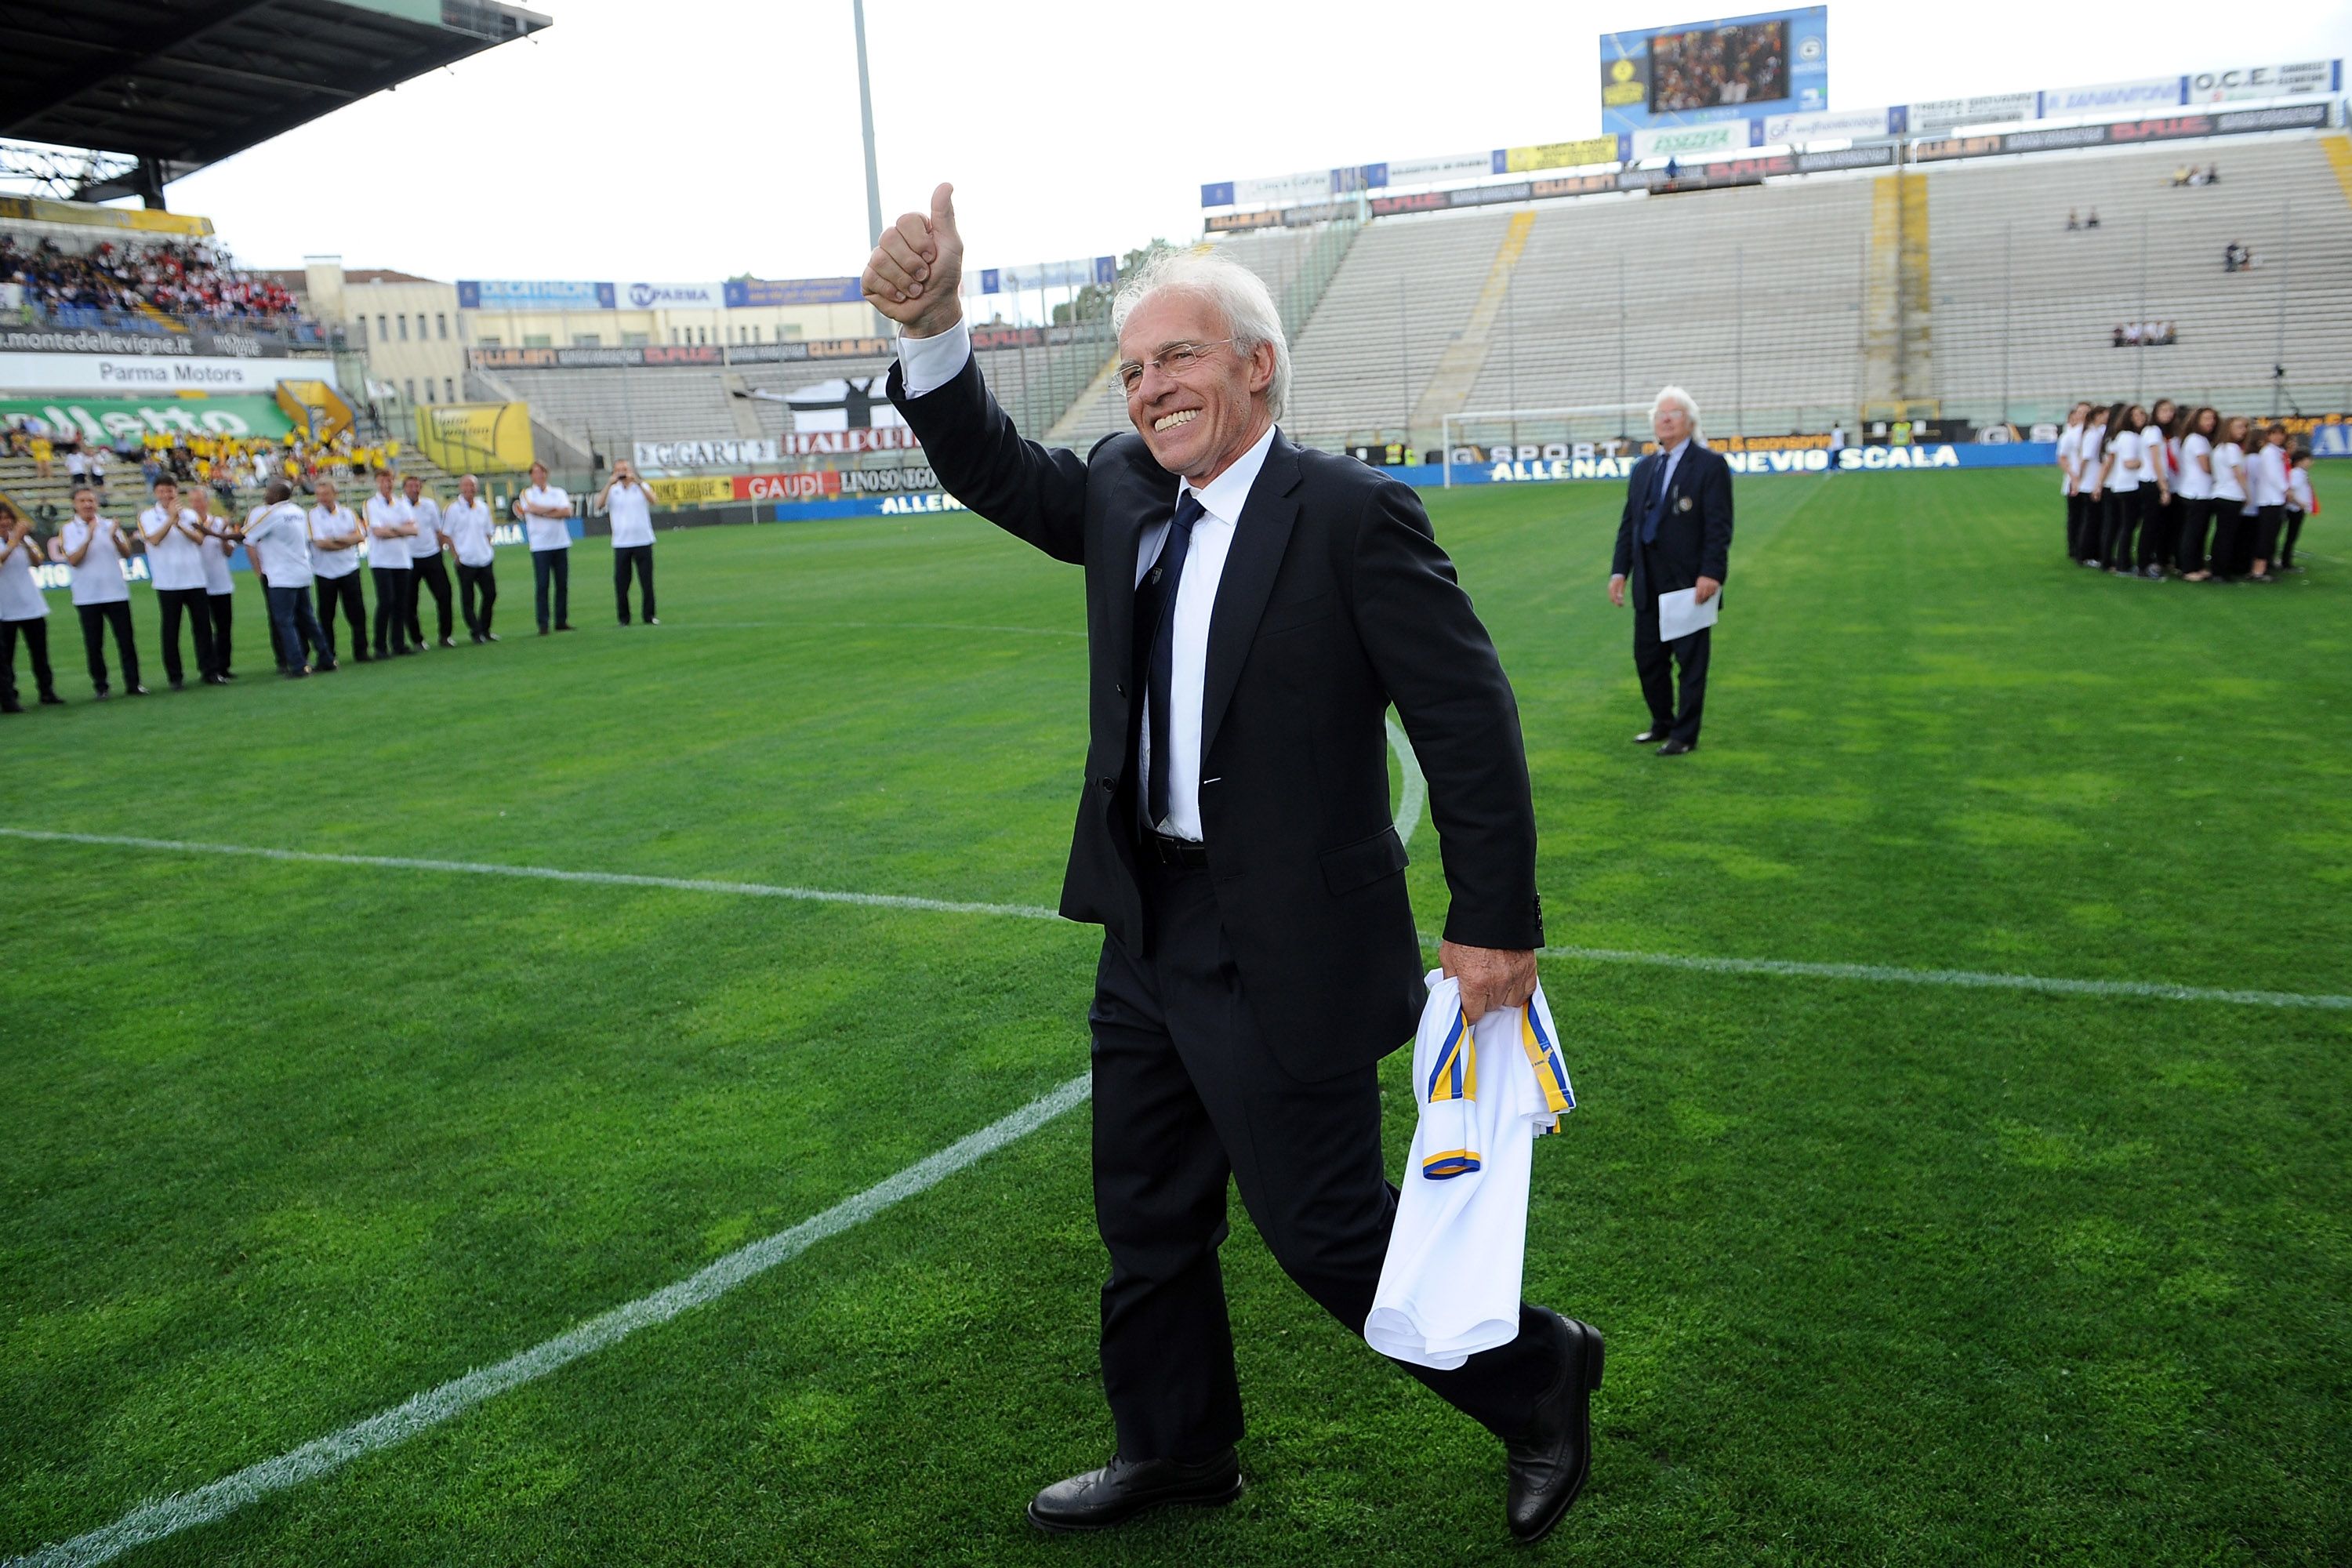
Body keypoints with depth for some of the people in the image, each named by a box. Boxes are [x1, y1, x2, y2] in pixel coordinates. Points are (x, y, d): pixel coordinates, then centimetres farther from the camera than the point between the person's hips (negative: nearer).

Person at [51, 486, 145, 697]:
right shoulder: (68, 530, 1)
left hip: (117, 592, 1)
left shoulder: (110, 525, 8)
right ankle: (101, 686, 10)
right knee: (94, 644, 2)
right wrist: (88, 538, -22)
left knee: (126, 640, 1)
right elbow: (73, 560, -11)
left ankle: (133, 683, 7)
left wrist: (114, 537, -20)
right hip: (87, 596, -1)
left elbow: (127, 553, -2)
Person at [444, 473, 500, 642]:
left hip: (485, 559, 5)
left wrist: (491, 551, 10)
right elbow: (446, 535, -4)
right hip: (465, 561, -5)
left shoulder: (483, 507, 10)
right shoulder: (453, 509, -4)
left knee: (490, 594, 5)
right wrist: (456, 556, -8)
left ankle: (485, 629, 19)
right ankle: (476, 632, 7)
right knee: (468, 599, 0)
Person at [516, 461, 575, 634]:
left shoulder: (559, 492, 12)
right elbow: (533, 509, -14)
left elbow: (567, 512, -4)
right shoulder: (526, 494, 6)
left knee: (563, 584, 3)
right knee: (542, 585, -6)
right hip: (540, 546, -3)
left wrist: (544, 513, -7)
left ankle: (562, 621, 11)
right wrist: (555, 509, -3)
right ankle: (543, 624, -3)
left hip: (561, 543, 3)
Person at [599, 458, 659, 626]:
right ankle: (624, 618, 9)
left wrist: (637, 482, -19)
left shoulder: (641, 486, 6)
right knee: (621, 582, 1)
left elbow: (652, 500, -13)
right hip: (621, 543, 1)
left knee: (647, 581, 2)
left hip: (643, 541, -1)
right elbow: (600, 504, -10)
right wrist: (610, 483, -14)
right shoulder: (612, 490, 7)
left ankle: (649, 616, 11)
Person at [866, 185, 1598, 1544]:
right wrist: (932, 328, -7)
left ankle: (1540, 1379, 28)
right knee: (1148, 1221, 19)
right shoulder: (1123, 494, 6)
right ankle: (1177, 1446, 42)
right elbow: (994, 471, 12)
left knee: (1328, 1231, 3)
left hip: (1287, 950, -7)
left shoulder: (1352, 514, -15)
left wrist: (1498, 921, -15)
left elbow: (1470, 717, -15)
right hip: (1151, 932, 8)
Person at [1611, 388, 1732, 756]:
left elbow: (1719, 526, -10)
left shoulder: (1710, 465, -4)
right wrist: (1619, 570, 6)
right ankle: (1662, 724, 27)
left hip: (1690, 583, -6)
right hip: (1649, 585, 6)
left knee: (1691, 662, 1)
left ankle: (1684, 735, 9)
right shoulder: (1643, 469, 15)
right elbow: (1628, 523, 15)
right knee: (1647, 658, 11)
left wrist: (1711, 574, -19)